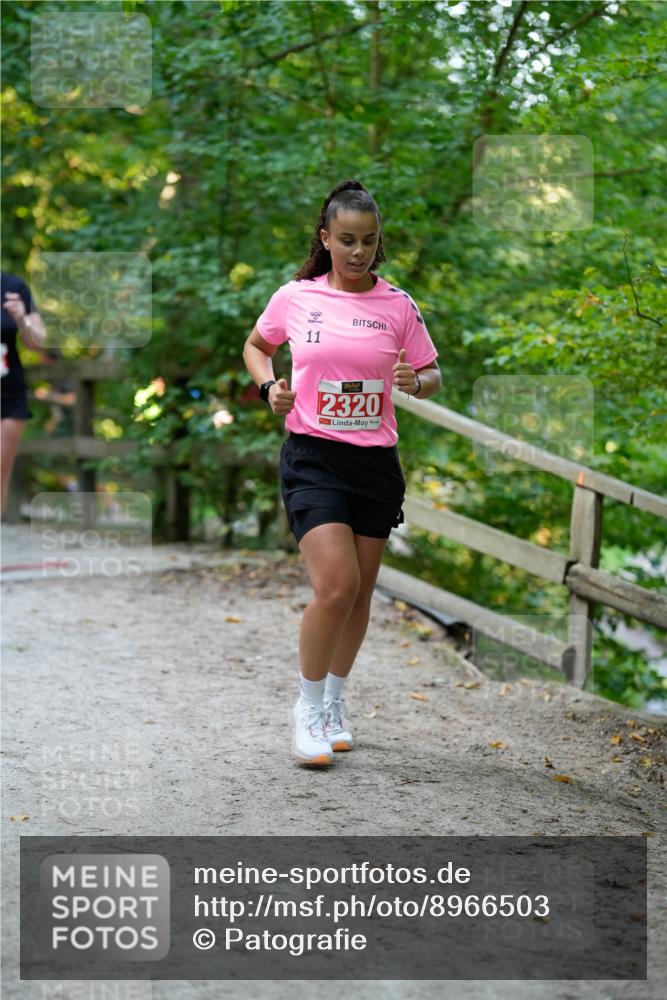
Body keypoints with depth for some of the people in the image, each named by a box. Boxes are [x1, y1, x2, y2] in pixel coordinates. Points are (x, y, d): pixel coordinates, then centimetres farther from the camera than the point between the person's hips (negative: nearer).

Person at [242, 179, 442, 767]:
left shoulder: (397, 306, 2)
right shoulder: (295, 298, 0)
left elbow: (432, 376, 10)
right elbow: (256, 346, 18)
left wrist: (416, 381, -13)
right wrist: (269, 387, -1)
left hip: (376, 461, 3)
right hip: (313, 456, -3)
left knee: (360, 593, 10)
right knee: (336, 586, -17)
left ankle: (335, 701, 31)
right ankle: (308, 708, 1)